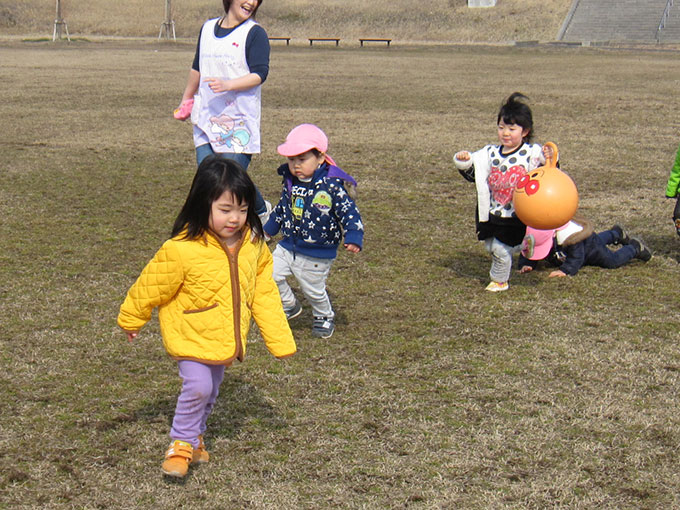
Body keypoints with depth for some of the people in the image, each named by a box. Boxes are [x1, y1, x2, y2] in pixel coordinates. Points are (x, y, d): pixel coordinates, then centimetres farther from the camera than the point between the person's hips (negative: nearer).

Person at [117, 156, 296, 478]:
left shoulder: (253, 245, -9)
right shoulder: (182, 249, -26)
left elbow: (264, 295, 1)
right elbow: (150, 288, -11)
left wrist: (281, 341, 3)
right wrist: (131, 320, 3)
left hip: (226, 340, 6)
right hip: (190, 337, -5)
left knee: (211, 391, 18)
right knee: (197, 386, -16)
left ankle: (194, 435, 43)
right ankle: (182, 443, 8)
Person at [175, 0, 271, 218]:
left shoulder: (255, 33, -3)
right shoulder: (207, 28, 14)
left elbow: (259, 74, -13)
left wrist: (227, 85, -27)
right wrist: (186, 99, 36)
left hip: (239, 121, -5)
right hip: (206, 118, 5)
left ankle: (262, 212, 17)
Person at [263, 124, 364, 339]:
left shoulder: (332, 185, -19)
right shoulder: (290, 181, -1)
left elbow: (350, 213, -18)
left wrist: (354, 237, -31)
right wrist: (269, 228, 27)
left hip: (317, 254, -5)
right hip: (287, 246, 5)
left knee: (314, 290, 8)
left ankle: (324, 316, 40)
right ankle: (289, 306, 27)